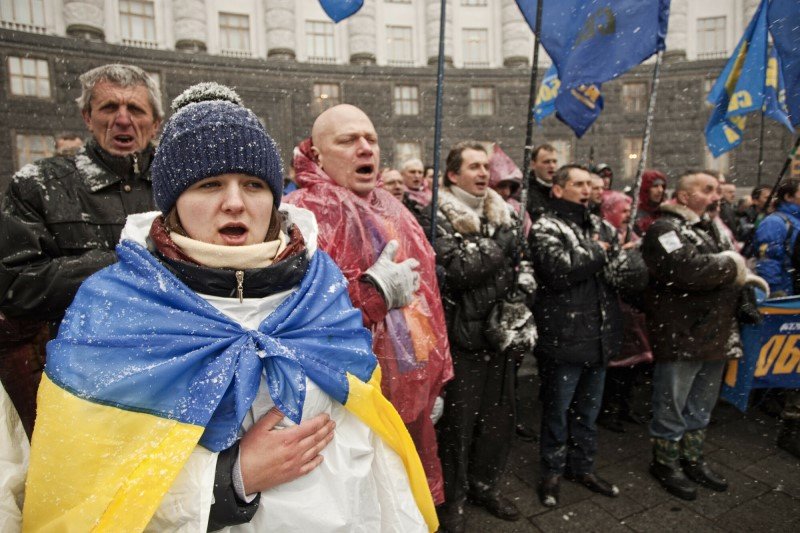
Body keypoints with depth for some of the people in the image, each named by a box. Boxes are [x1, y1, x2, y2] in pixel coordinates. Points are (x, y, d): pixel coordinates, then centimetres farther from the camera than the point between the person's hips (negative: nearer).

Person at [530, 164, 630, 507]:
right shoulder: (546, 228, -9)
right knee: (558, 409, 9)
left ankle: (582, 466, 39)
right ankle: (552, 471, 29)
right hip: (565, 337, -6)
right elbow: (559, 271, -24)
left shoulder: (601, 228, 12)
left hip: (600, 335, 7)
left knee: (589, 409, 20)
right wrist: (597, 253, -11)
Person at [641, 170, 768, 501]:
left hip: (714, 335, 9)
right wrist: (733, 265, -12)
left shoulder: (708, 228, 17)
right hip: (679, 337, -9)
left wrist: (743, 278, 3)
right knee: (671, 408, 6)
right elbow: (690, 270, -29)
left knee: (701, 407, 21)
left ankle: (693, 459, 38)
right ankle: (666, 462, 25)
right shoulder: (665, 229, -14)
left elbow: (727, 273, 25)